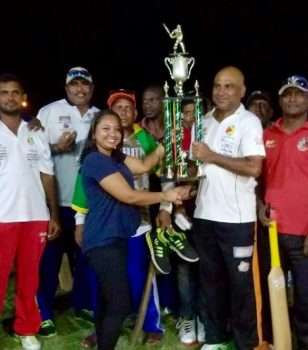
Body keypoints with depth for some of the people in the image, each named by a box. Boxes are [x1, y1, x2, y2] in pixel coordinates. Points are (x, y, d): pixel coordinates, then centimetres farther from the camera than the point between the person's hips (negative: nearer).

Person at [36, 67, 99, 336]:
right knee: (50, 256, 4)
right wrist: (56, 147, -20)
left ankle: (83, 304, 30)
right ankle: (44, 313, 16)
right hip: (56, 198, -4)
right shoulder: (49, 112, -2)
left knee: (85, 254, 14)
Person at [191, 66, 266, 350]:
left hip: (236, 218, -6)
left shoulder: (249, 122, -8)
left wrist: (212, 157, -17)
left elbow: (254, 168, -21)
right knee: (210, 279, 15)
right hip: (204, 214, 6)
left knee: (240, 282, 5)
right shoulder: (204, 121, 12)